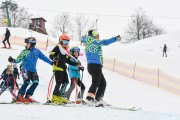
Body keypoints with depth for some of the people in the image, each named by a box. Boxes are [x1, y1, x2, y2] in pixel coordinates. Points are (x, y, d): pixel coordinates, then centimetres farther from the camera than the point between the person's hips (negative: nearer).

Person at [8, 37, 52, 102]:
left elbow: (44, 57, 11)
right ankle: (20, 96, -9)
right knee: (27, 82, -17)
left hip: (33, 70, 4)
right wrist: (13, 60, -26)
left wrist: (51, 63, 11)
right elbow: (19, 59, -7)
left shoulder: (37, 51, 4)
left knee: (36, 82, -6)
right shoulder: (24, 52, -4)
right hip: (26, 69, -4)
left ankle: (27, 96, 6)